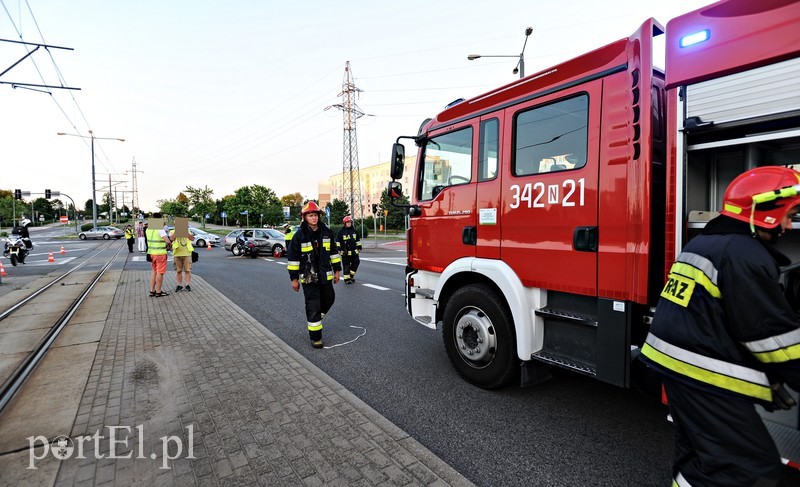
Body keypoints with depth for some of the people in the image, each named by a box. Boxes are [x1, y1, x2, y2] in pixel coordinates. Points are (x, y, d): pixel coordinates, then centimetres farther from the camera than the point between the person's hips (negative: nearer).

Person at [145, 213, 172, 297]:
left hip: (151, 253, 7)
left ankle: (152, 291, 21)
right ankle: (158, 292, 8)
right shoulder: (160, 230, -16)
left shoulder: (148, 229, 7)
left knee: (154, 272, 18)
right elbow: (168, 241, -26)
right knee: (160, 273, 2)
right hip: (160, 253, -7)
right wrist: (168, 246, -5)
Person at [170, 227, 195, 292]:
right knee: (178, 271, 6)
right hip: (177, 254, 0)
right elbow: (171, 238, -14)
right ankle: (180, 285, 15)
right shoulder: (172, 232, 8)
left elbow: (192, 239, -5)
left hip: (187, 254, 0)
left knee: (187, 270, -1)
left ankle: (188, 285, 5)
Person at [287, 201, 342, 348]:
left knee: (329, 299, 17)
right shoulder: (299, 235, -9)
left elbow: (333, 252, 10)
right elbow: (293, 258, -5)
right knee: (313, 306, -2)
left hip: (325, 275, 4)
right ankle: (315, 337, 10)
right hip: (308, 277, -4)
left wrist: (337, 270, 9)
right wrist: (294, 278, -5)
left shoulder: (326, 232, 2)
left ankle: (315, 318, 44)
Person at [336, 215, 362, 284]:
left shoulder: (354, 230, 10)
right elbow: (337, 240, -5)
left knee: (356, 262, 8)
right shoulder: (341, 231, -5)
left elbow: (358, 239, 20)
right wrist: (338, 249, -10)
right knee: (346, 265, 0)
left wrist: (359, 247, 21)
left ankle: (351, 275, 24)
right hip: (345, 252, -5)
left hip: (354, 251, 5)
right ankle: (347, 278, 7)